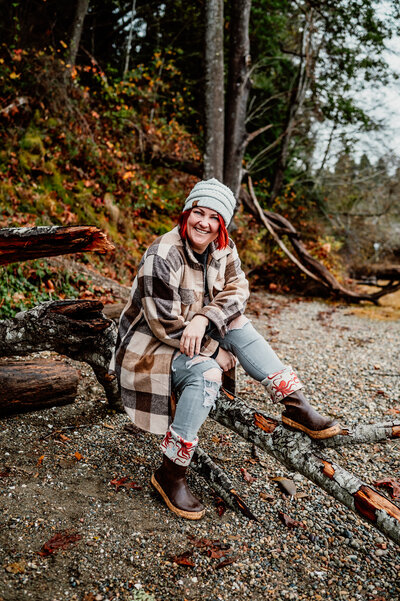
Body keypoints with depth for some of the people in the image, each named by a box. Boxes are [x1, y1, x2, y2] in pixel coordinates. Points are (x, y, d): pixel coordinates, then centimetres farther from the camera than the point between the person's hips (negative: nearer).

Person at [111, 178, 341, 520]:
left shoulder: (222, 249, -2)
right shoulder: (163, 256, -24)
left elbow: (236, 289, -12)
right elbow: (166, 326, -23)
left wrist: (203, 318, -32)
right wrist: (220, 353, -17)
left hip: (197, 336, 7)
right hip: (151, 346, -7)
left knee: (238, 325, -15)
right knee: (206, 372, -31)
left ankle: (295, 405, -13)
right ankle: (170, 474, -19)